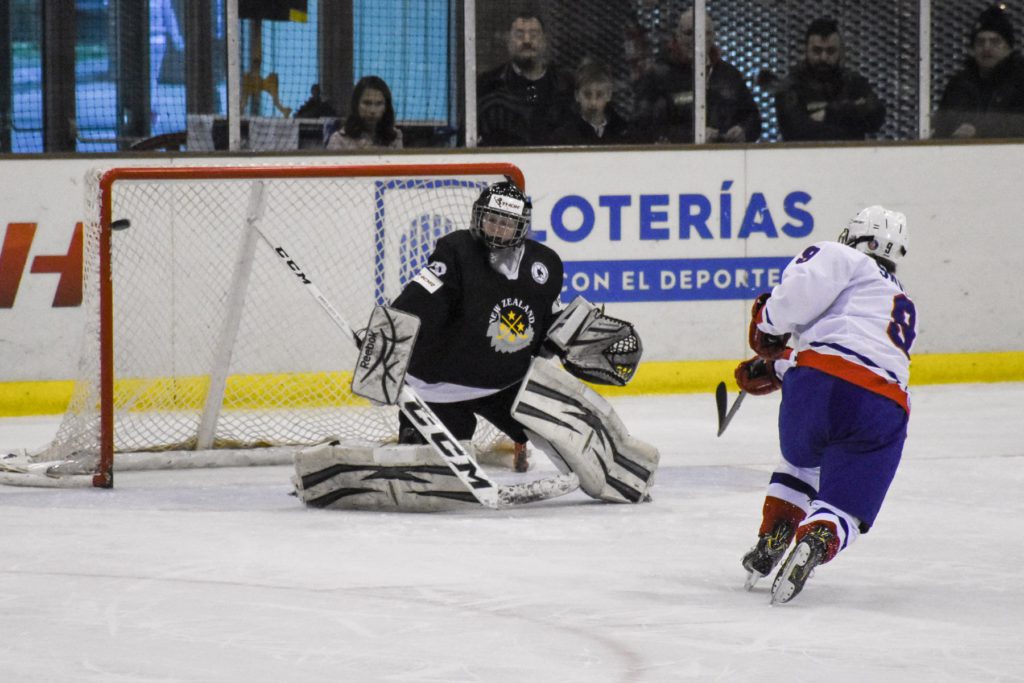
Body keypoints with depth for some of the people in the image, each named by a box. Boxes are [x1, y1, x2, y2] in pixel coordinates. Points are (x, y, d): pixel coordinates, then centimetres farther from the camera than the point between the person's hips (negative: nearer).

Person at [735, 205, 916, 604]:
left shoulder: (843, 259, 18)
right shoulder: (904, 307, 39)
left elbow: (805, 285, -4)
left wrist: (770, 326, 11)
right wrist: (772, 371, 36)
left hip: (821, 379, -3)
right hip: (884, 409, 3)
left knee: (800, 464, 30)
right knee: (841, 508, 5)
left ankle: (772, 537, 21)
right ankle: (815, 543, -26)